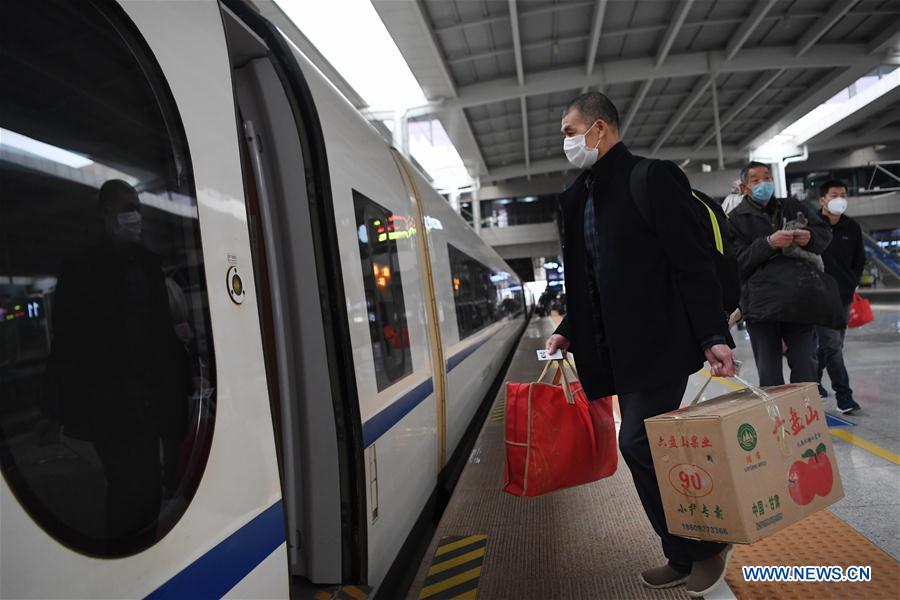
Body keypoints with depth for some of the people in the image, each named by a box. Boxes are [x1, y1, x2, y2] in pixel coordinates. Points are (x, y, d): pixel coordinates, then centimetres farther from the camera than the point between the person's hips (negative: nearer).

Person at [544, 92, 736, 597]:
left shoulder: (651, 179, -8)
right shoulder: (580, 197, 14)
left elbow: (694, 264, -12)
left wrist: (713, 336, -16)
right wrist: (569, 332, 9)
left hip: (660, 343, -8)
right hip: (619, 349, 8)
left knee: (639, 442, -10)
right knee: (647, 451, 11)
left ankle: (707, 543, 15)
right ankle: (684, 557, 28)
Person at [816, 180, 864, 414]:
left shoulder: (852, 228, 5)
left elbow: (859, 260, 18)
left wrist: (852, 283, 11)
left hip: (844, 297, 6)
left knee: (830, 345, 13)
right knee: (833, 346, -7)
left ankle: (813, 381, 31)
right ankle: (843, 395, -1)